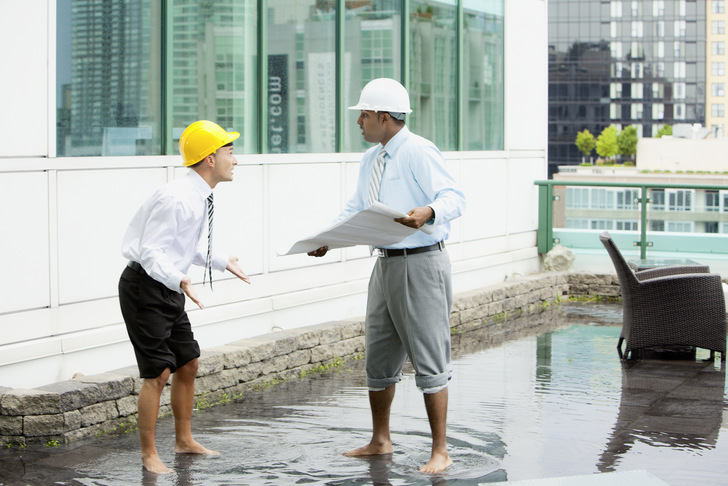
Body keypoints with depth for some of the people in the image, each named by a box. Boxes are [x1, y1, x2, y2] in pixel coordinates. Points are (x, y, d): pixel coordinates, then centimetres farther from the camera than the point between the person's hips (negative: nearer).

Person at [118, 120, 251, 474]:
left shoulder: (201, 198, 6)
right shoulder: (178, 199, -24)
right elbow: (151, 252, -26)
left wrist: (223, 263, 18)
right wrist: (180, 280, -39)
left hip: (168, 288, 10)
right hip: (145, 287, -10)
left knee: (188, 364, 15)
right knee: (158, 372, -7)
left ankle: (184, 441, 30)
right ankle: (149, 454, 6)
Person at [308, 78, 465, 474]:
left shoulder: (419, 152, -13)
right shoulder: (371, 159, 14)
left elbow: (454, 197, -21)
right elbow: (355, 208, 23)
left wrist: (429, 212, -41)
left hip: (421, 264, -9)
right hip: (385, 263, 9)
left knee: (428, 359, -5)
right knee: (378, 357, 16)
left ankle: (440, 452, 3)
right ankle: (380, 441, 31)